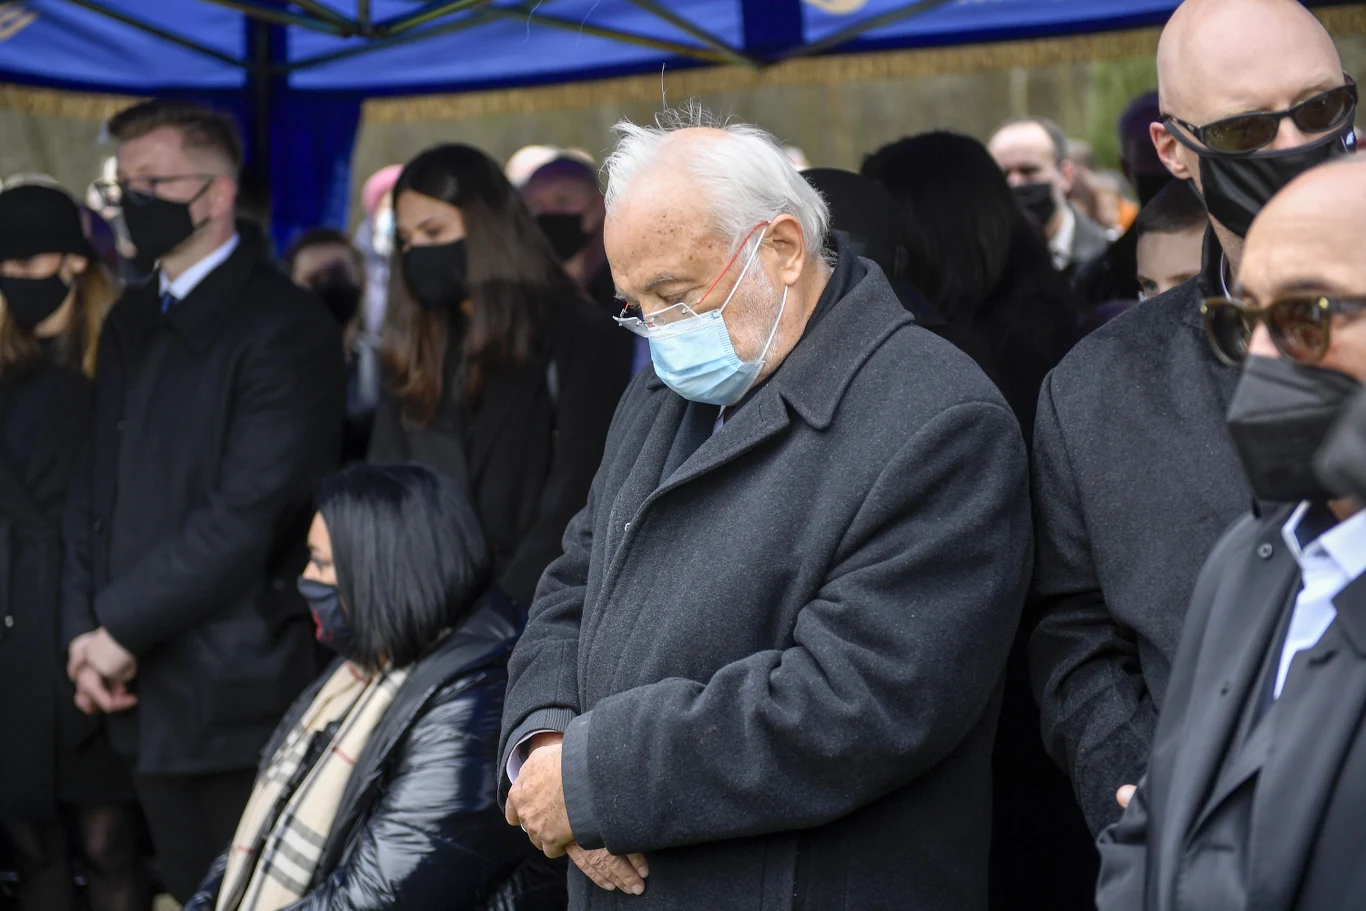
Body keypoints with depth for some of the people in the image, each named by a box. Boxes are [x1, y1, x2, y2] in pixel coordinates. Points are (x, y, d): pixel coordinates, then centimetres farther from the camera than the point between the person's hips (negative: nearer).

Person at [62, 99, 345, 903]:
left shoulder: (286, 327, -11)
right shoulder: (132, 323, 15)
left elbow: (248, 512, -18)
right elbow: (96, 484, 15)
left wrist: (122, 628, -14)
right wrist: (85, 627, 1)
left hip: (240, 693, -7)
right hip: (145, 688, 7)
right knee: (193, 893, 13)